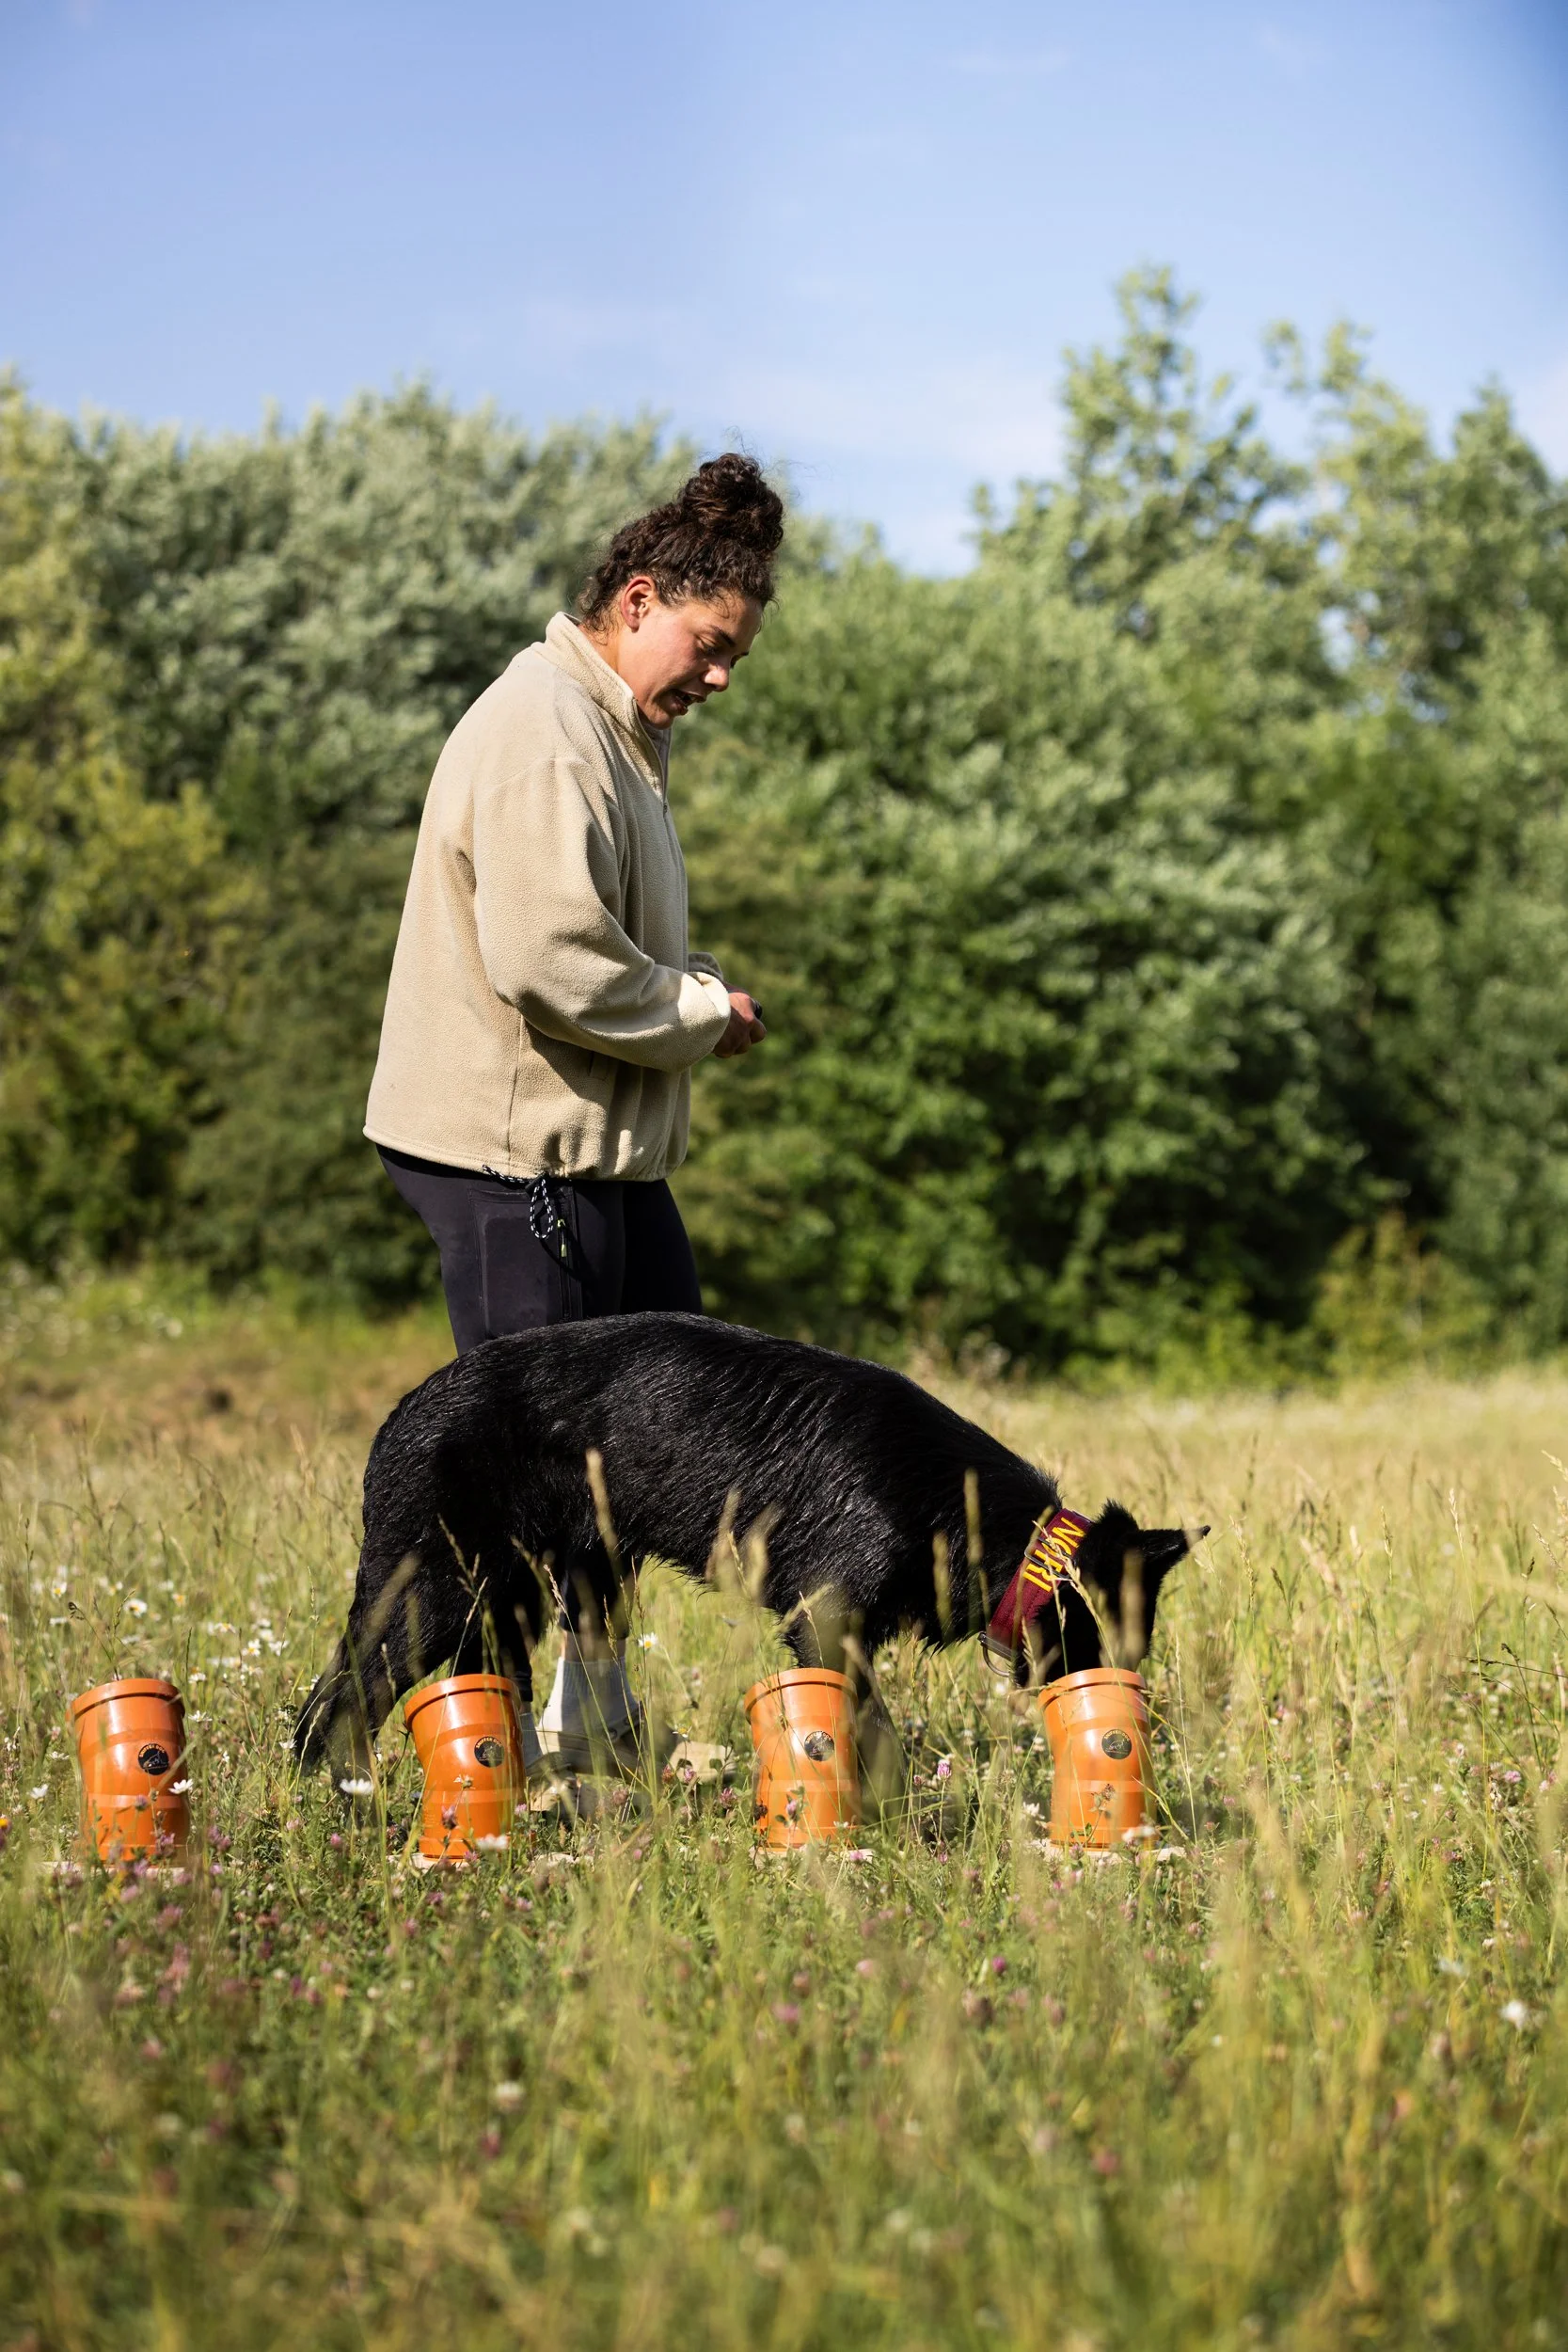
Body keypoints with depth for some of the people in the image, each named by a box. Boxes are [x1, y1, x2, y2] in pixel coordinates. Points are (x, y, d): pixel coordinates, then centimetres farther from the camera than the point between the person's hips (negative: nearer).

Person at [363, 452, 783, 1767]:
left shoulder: (617, 733, 18)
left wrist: (695, 987, 5)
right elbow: (546, 960, -26)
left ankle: (597, 1709, 25)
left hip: (606, 1153, 11)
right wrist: (707, 1012, -12)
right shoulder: (542, 731, -16)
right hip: (518, 1151, -11)